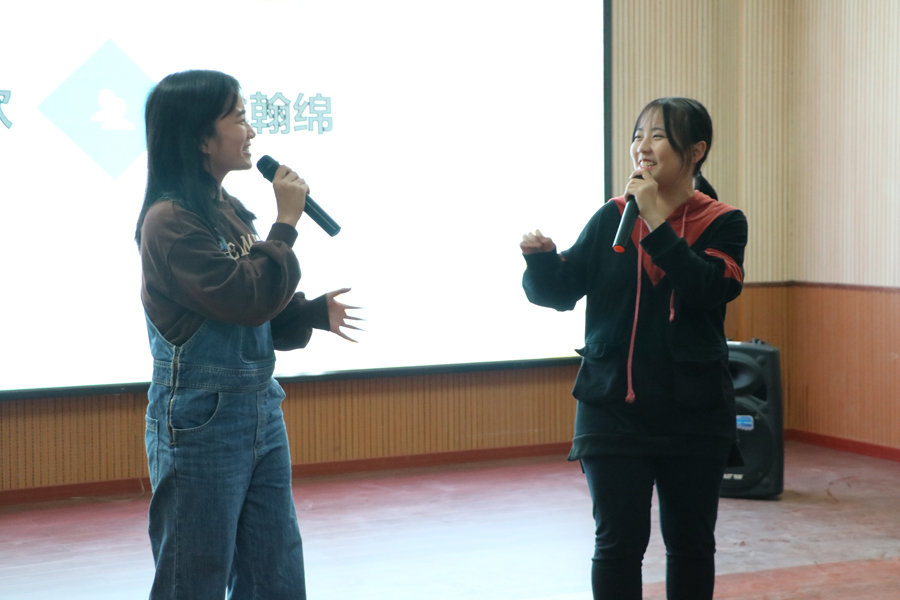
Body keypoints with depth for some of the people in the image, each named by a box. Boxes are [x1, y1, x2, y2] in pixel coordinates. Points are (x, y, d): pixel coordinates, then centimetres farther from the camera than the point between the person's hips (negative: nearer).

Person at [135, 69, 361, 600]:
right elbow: (246, 297, -22)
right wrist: (287, 222, -14)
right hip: (201, 421, -8)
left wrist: (312, 313, 3)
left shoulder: (230, 212, 10)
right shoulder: (170, 221, -15)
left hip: (262, 413, 8)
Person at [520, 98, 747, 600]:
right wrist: (542, 258, -18)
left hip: (694, 414, 0)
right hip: (614, 410, 0)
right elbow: (560, 291, 4)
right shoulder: (612, 218, 3)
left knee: (691, 541, 12)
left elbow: (710, 288, -19)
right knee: (619, 541, 1)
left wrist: (656, 220, -20)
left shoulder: (723, 223, -1)